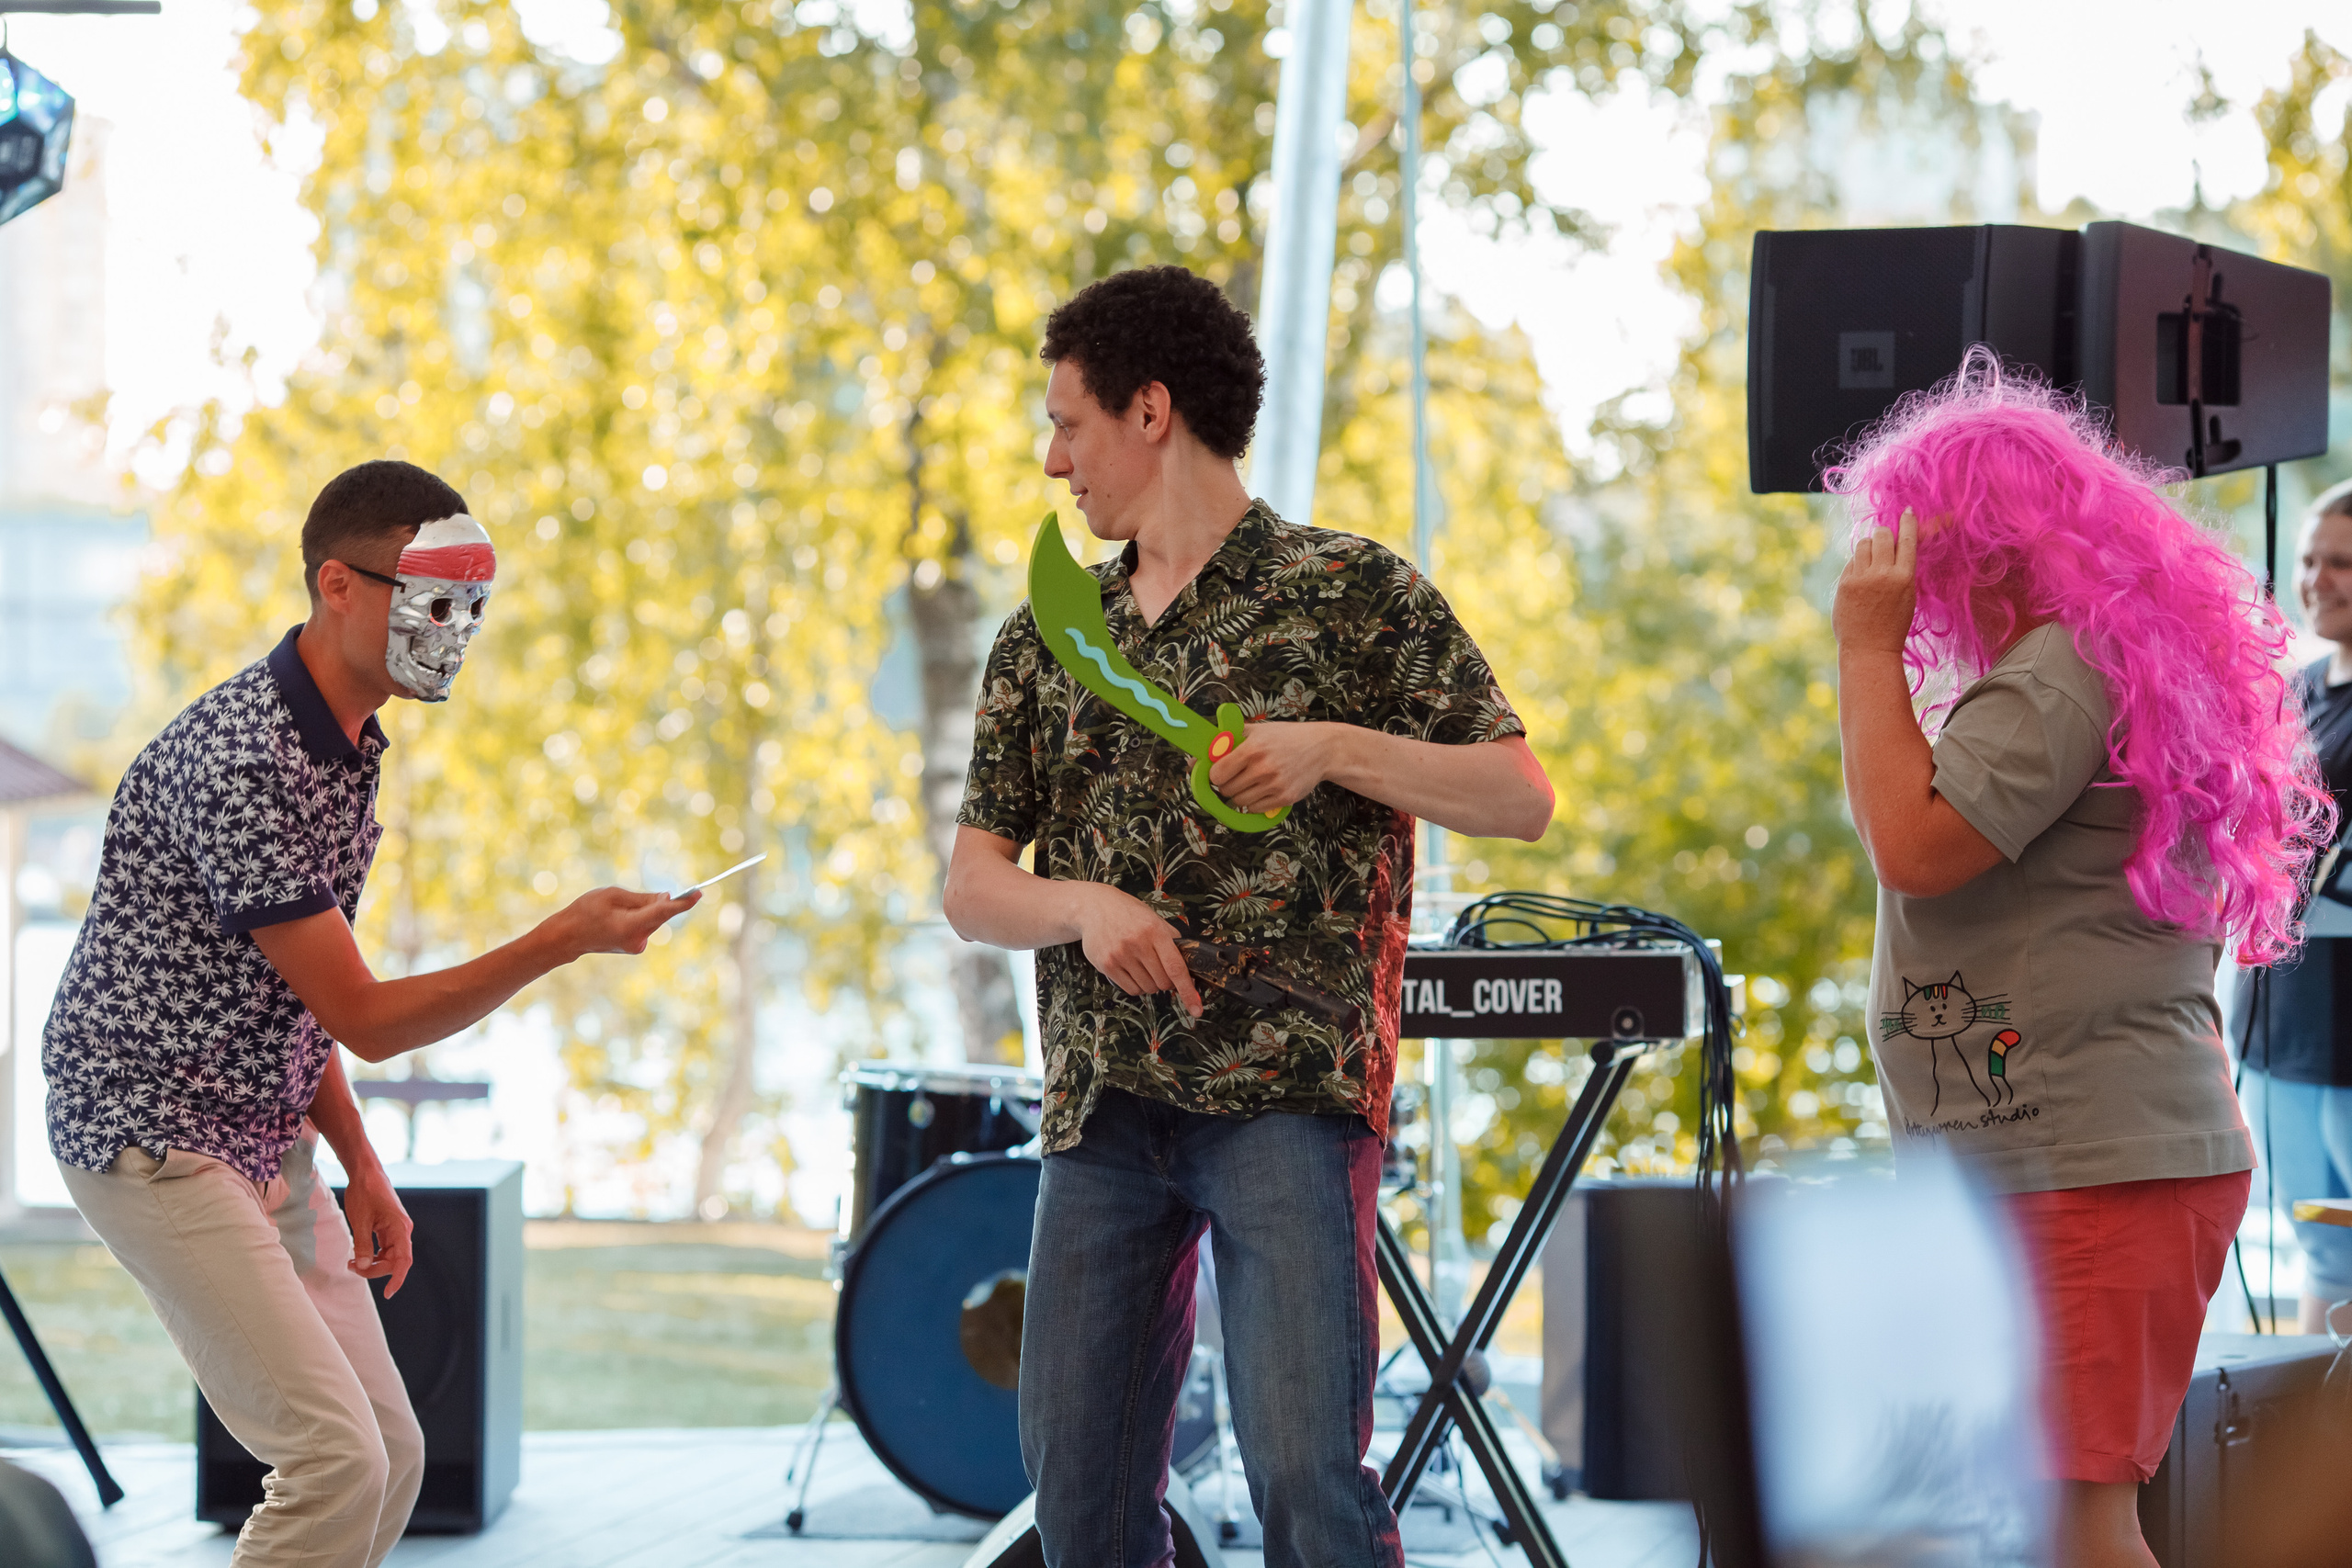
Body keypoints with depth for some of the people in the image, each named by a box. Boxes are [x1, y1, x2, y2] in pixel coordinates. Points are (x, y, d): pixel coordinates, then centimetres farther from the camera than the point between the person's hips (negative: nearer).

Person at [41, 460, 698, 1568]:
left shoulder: (347, 744, 9)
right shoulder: (241, 765, -23)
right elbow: (365, 1019, -21)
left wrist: (359, 1165, 15)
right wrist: (563, 942, -24)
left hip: (270, 1142, 10)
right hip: (152, 1136, -10)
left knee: (388, 1456, 7)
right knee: (337, 1458, -18)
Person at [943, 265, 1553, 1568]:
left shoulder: (1353, 594, 3)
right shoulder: (1044, 640, 16)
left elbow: (1522, 797, 1)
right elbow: (970, 888, 13)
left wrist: (1337, 747, -13)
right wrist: (1086, 906, -8)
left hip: (1289, 1092, -5)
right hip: (1102, 1106, 5)